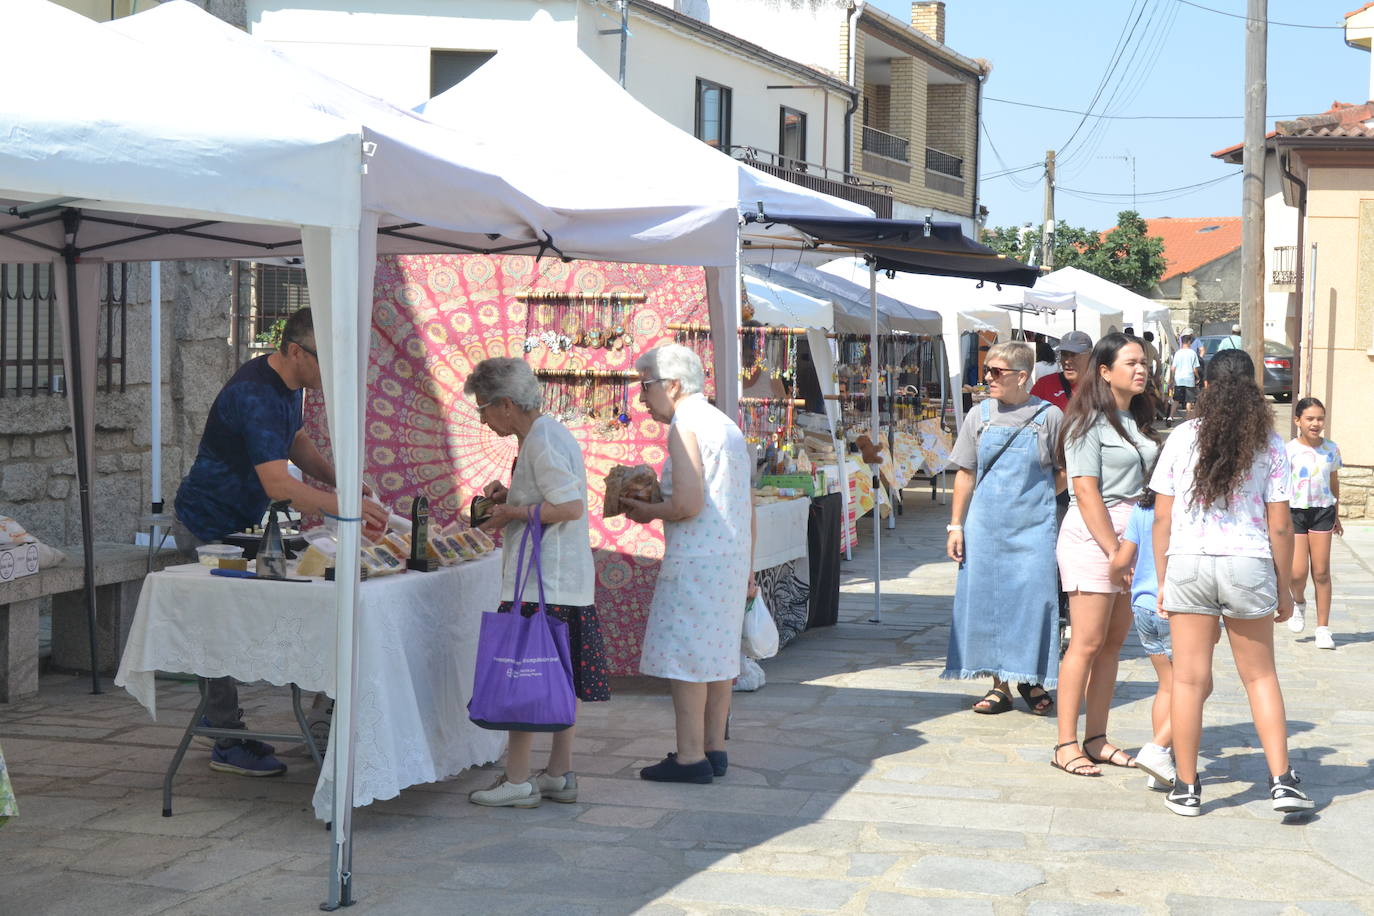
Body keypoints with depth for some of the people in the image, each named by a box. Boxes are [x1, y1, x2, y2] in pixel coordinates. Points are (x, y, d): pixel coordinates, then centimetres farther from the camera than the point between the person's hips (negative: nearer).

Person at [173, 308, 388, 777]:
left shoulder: (287, 385, 1)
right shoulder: (254, 396, -30)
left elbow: (297, 443, 16)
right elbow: (278, 484, -39)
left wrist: (339, 478, -1)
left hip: (238, 524, 9)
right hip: (208, 527, -9)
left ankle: (222, 721, 26)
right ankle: (227, 745, 3)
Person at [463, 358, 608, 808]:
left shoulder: (540, 442, -14)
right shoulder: (554, 433, 17)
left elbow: (571, 506, -22)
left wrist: (512, 512, -13)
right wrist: (511, 495, 13)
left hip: (542, 584, -10)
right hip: (569, 581, 10)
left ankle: (517, 779, 1)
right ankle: (560, 775, 18)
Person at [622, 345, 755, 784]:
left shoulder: (686, 426, -11)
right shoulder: (727, 426, 17)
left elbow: (688, 504, -21)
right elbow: (747, 508, 19)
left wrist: (648, 512, -3)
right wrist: (747, 570, 22)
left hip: (695, 560, -9)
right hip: (732, 557, 9)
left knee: (684, 657, -4)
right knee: (718, 654, 13)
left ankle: (690, 757, -3)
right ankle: (714, 750, 19)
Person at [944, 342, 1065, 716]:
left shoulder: (1049, 416, -2)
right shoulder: (980, 416, 6)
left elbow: (1065, 472, 7)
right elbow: (965, 474, 9)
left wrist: (1034, 498, -3)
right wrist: (956, 526, 6)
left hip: (1033, 525, -3)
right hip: (985, 526, 3)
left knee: (1033, 596, -3)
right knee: (986, 597, 4)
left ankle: (1033, 680, 14)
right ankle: (999, 685, 14)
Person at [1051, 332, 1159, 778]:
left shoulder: (1139, 419, 15)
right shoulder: (1089, 421, -8)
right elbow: (1086, 491, -14)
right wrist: (1113, 550, -17)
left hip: (1132, 538, 8)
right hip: (1093, 536, -8)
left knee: (1113, 642, 8)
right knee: (1087, 642, -8)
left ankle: (1096, 738, 14)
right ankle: (1066, 744, -4)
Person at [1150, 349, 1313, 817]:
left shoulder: (1183, 437, -1)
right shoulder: (1269, 444, 0)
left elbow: (1162, 518, 0)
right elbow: (1280, 525, 0)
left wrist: (1163, 580, 9)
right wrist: (1283, 587, 10)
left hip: (1188, 565, 0)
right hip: (1248, 566, 0)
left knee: (1189, 680, 6)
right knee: (1260, 677, 14)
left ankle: (1186, 787, 12)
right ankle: (1282, 779, 10)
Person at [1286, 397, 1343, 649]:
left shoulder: (1331, 449, 4)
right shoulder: (1289, 450, -7)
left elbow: (1334, 482, 16)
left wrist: (1336, 516, 22)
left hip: (1322, 511, 2)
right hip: (1295, 511, -2)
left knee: (1321, 572, 1)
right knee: (1298, 573, -8)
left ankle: (1323, 628, 9)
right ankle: (1299, 603, 27)